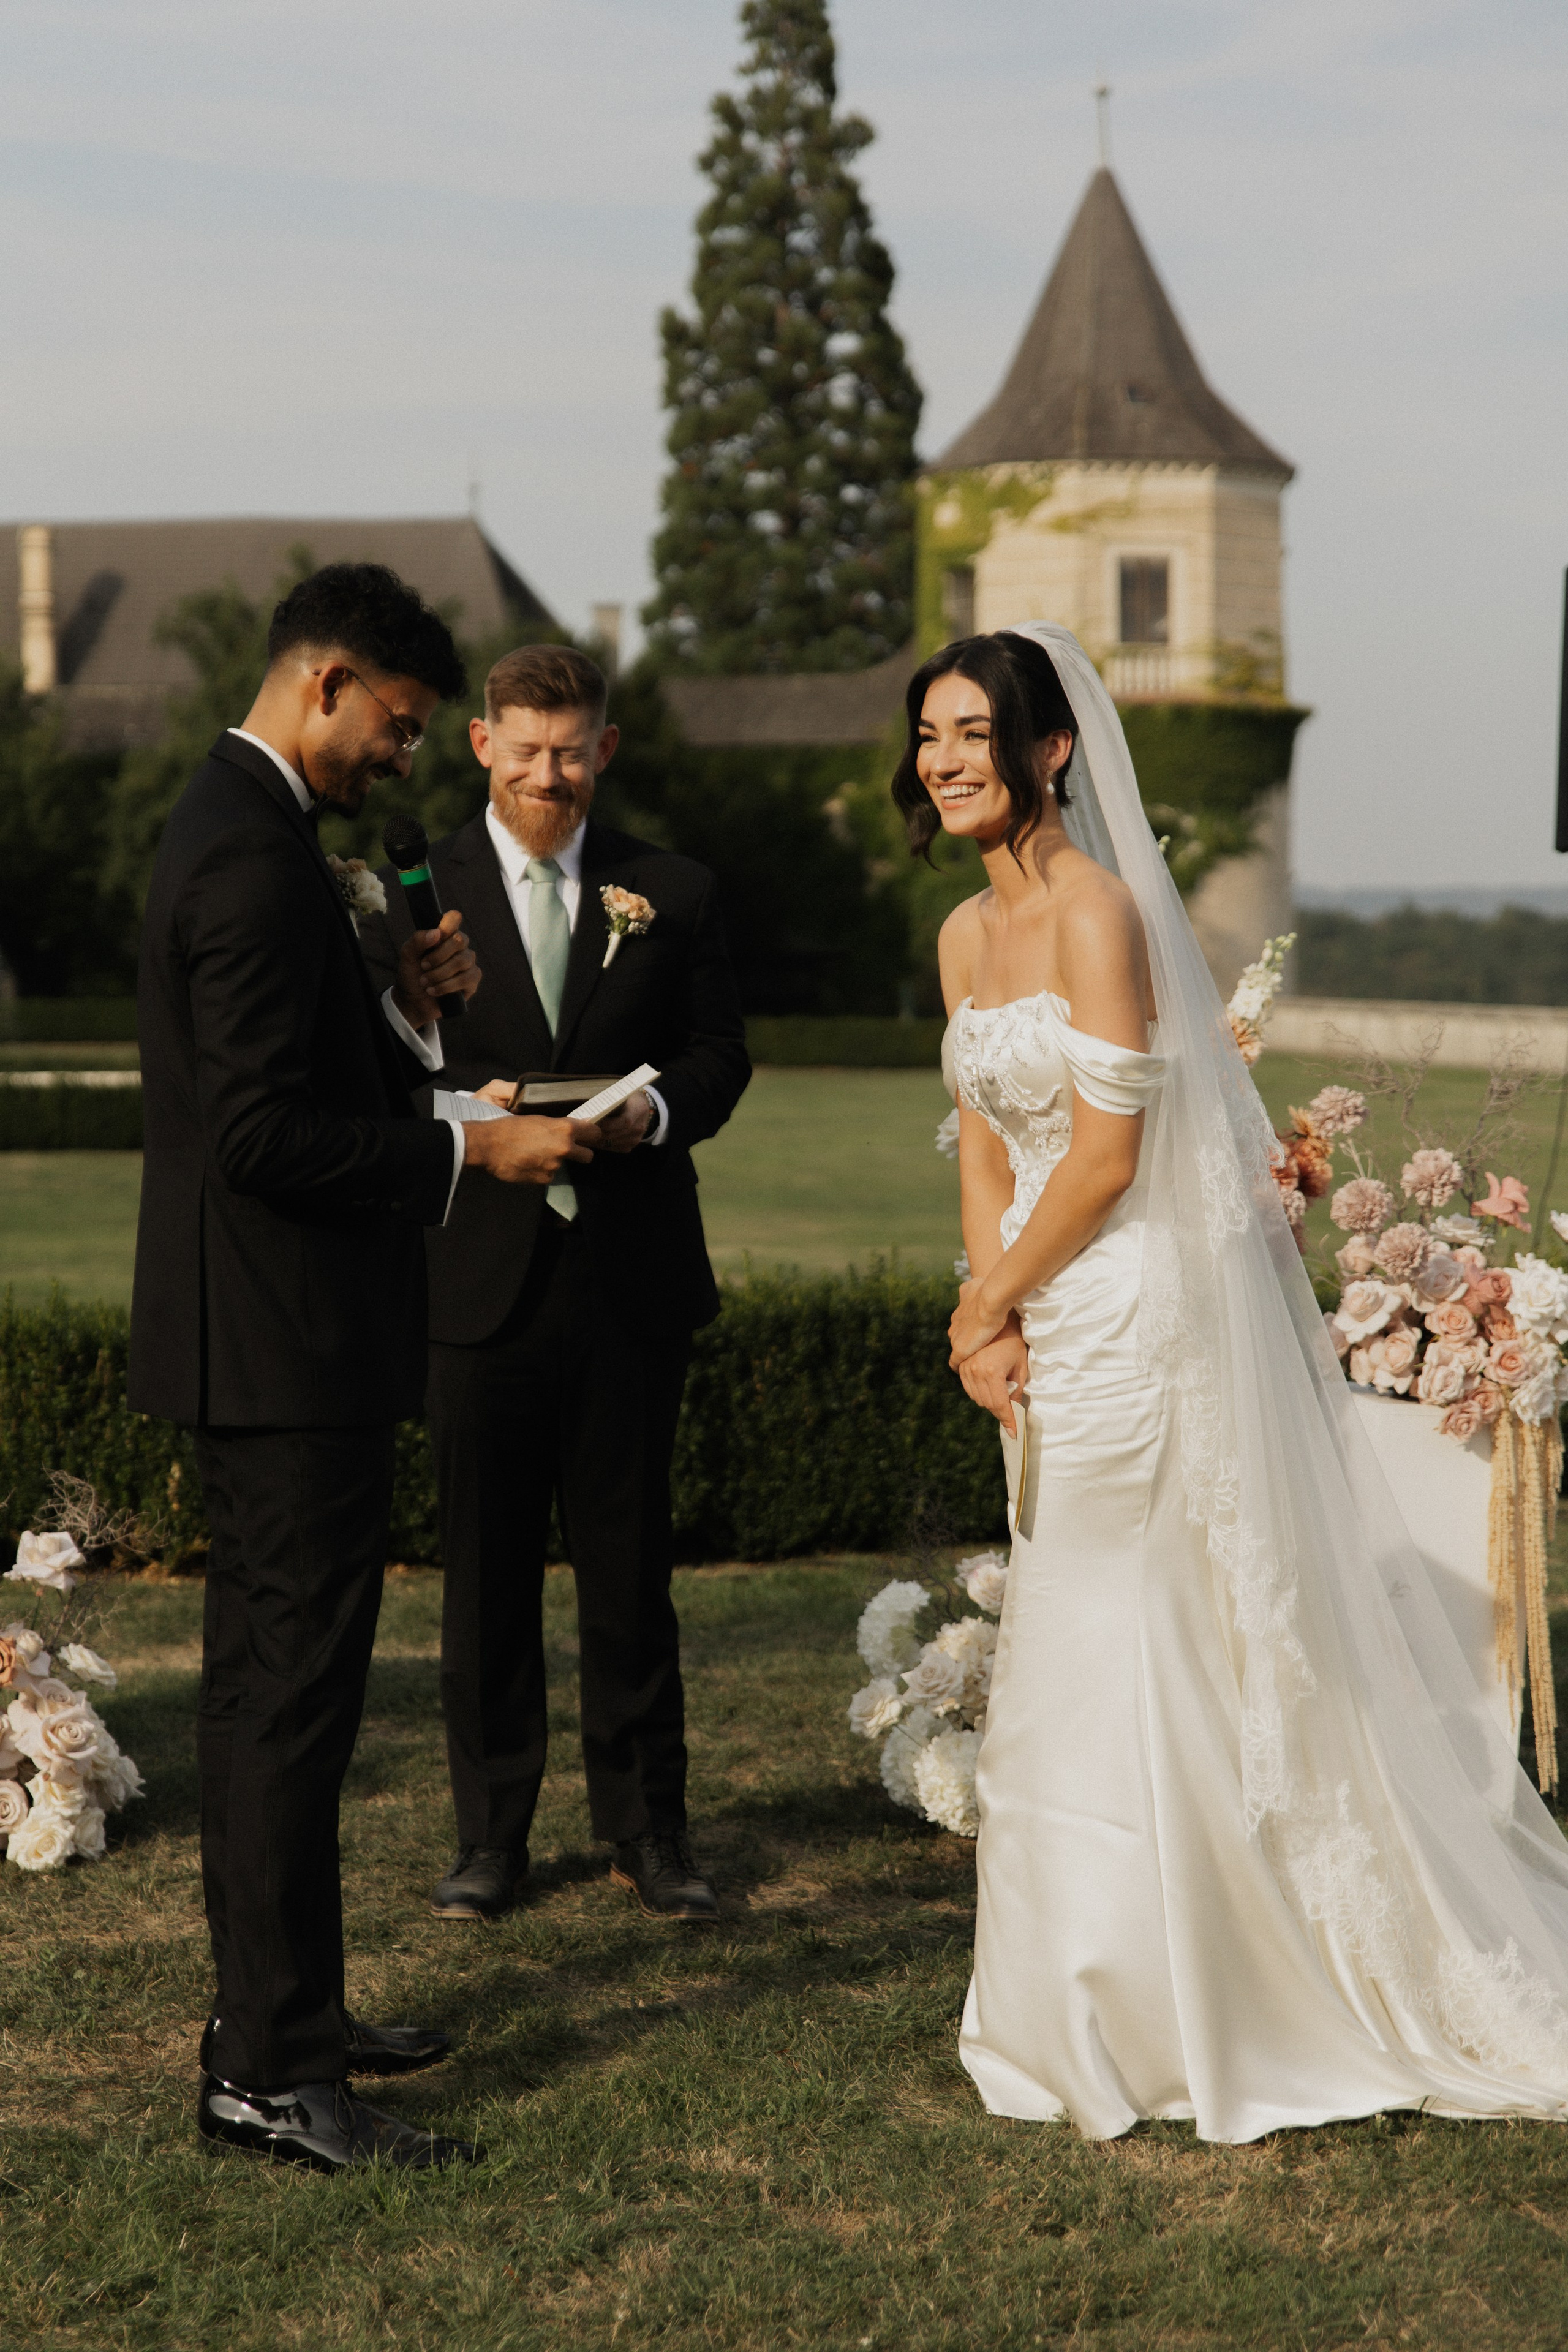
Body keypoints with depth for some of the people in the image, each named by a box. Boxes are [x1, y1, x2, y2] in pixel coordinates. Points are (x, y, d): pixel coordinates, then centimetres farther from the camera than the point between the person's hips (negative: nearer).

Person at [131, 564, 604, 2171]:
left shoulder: (229, 823, 15)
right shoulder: (257, 856, -19)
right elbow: (267, 1135, -24)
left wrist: (405, 1012, 6)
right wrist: (469, 1152, -17)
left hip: (259, 1340, 11)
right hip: (290, 1345, -11)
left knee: (266, 1688, 17)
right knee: (293, 1693, -7)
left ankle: (271, 2014, 28)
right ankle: (273, 2070, -1)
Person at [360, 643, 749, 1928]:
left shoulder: (674, 892, 7)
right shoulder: (416, 890, 3)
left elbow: (722, 1051, 9)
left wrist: (657, 1110, -12)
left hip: (633, 1277, 1)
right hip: (480, 1274, -1)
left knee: (631, 1566, 8)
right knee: (487, 1567, 6)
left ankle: (646, 1824, 20)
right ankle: (492, 1830, 17)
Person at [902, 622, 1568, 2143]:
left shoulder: (1098, 909, -16)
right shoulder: (967, 932, 11)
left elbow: (1105, 1156, -18)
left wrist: (991, 1298, -7)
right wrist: (989, 1313, -2)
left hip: (1136, 1315, -9)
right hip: (1052, 1326, 9)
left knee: (1118, 1661, -2)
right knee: (1075, 1660, 14)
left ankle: (1134, 2030, 11)